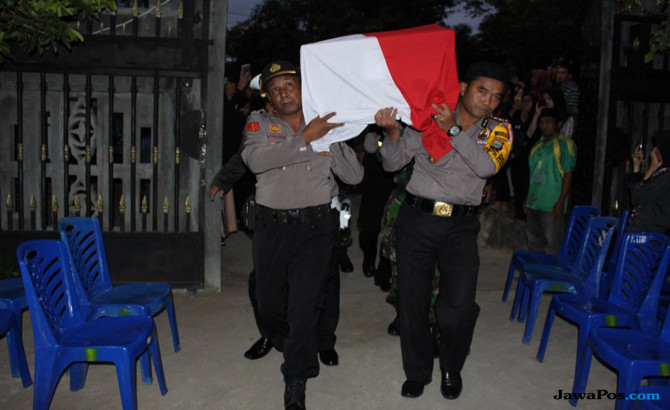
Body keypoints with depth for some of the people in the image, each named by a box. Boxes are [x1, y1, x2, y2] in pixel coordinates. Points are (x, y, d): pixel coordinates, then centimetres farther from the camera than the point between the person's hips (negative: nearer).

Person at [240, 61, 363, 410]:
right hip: (271, 226, 2)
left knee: (305, 305, -5)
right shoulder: (259, 123, 4)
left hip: (315, 227, -1)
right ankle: (283, 341, 49)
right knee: (269, 302, 16)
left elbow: (355, 176, 3)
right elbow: (255, 159, -19)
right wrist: (305, 138, -21)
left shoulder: (324, 126, 6)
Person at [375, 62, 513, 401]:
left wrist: (453, 130, -19)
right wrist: (393, 134, -16)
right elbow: (393, 163, 3)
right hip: (416, 219, 0)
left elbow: (486, 166, -14)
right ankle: (417, 371, 28)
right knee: (412, 300, 6)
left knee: (460, 304, -8)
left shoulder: (498, 131, 6)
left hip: (460, 226, 0)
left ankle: (451, 369, 21)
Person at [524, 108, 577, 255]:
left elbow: (568, 174, -10)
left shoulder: (565, 144, -4)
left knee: (552, 245, -5)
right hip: (534, 203, 8)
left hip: (552, 205, -7)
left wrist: (561, 202, -16)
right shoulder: (537, 146, 17)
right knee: (533, 242, 14)